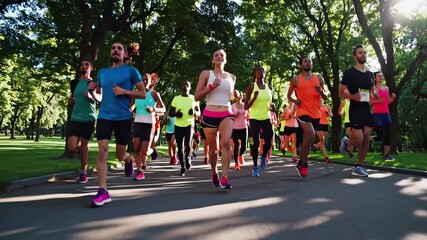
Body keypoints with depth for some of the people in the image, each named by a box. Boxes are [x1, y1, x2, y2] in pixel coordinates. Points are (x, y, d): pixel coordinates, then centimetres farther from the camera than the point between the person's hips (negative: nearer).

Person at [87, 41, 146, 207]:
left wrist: (125, 91, -14)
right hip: (104, 116, 3)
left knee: (120, 155, 7)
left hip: (123, 117, -3)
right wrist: (93, 90, 2)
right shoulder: (102, 72, 15)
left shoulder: (131, 71, 2)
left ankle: (129, 159, 45)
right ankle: (103, 191, -10)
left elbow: (143, 94, 0)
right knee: (102, 151, -12)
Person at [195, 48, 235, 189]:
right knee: (213, 148, 9)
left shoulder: (231, 77, 14)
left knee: (226, 143, -24)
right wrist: (211, 87, -13)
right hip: (209, 115, -1)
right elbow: (197, 96, -2)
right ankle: (214, 174, 36)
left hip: (226, 114, 1)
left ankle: (225, 178, -20)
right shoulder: (206, 74, 4)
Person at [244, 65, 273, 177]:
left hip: (266, 118, 3)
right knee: (256, 143, -3)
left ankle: (263, 156, 22)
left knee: (268, 142, -11)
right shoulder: (251, 87, -4)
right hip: (254, 118, -3)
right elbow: (245, 107, -6)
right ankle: (255, 167, 12)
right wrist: (254, 98, -21)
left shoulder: (269, 88, 9)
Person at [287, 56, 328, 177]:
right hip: (303, 112, -4)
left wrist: (321, 91, -10)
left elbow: (325, 97, 12)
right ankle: (303, 163, -8)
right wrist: (295, 101, -10)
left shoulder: (319, 78, 10)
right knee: (311, 135, -24)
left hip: (316, 113, 5)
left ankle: (301, 163, 29)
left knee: (307, 139, 13)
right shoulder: (296, 79, 2)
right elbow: (289, 95, 11)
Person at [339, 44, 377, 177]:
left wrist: (375, 96, 1)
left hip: (367, 110, 6)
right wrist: (353, 96, -23)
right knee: (359, 140, -12)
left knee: (366, 140, 1)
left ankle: (358, 167, 10)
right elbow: (341, 93, -5)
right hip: (355, 110, -6)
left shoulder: (370, 74, 14)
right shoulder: (349, 73, -4)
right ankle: (346, 142, 22)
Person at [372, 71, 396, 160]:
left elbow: (388, 102, 21)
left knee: (387, 135, 5)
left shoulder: (386, 88, 16)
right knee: (380, 136, -13)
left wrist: (393, 98, 3)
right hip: (377, 114, -7)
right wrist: (378, 100, -23)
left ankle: (386, 155, 12)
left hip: (386, 114, 7)